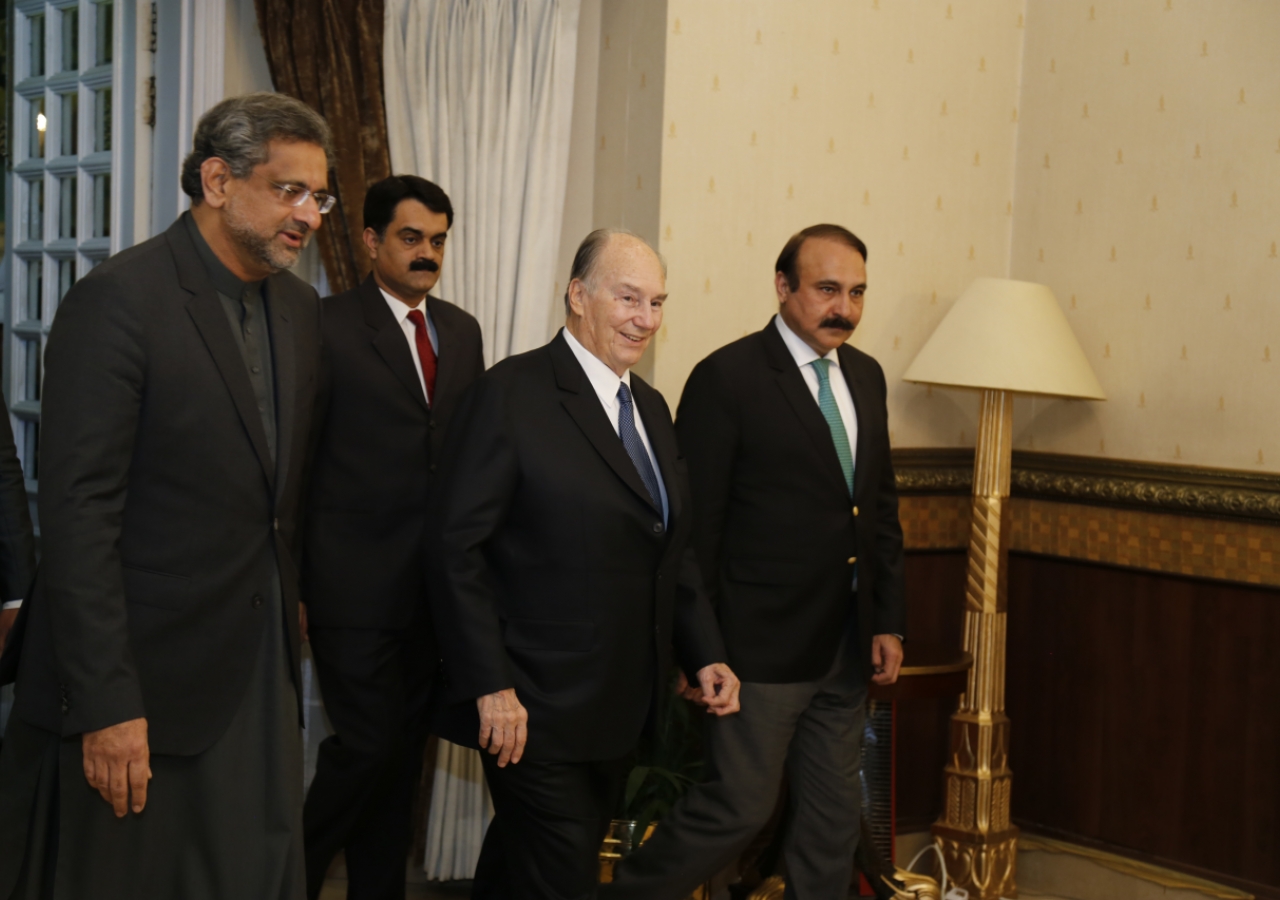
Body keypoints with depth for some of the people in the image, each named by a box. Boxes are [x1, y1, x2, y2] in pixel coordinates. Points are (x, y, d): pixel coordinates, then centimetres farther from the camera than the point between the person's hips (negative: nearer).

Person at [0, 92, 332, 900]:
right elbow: (78, 514, -17)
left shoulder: (299, 307, 10)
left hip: (260, 666, 7)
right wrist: (106, 703, -19)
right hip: (148, 672, -7)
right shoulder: (118, 300, -13)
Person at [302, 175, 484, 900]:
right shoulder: (329, 326, -6)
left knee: (405, 750, 13)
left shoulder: (463, 331, 12)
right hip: (356, 583, -6)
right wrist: (291, 582, -8)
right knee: (367, 744, -7)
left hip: (437, 586, 6)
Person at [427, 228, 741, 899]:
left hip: (619, 708, 8)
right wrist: (490, 687, -20)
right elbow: (456, 547, -17)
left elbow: (672, 547, 18)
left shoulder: (650, 407, 12)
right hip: (534, 712, -8)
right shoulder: (511, 394, -13)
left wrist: (704, 654, 8)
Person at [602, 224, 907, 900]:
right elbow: (695, 526, -12)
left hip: (848, 649, 7)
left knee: (834, 817, 13)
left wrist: (889, 621, 10)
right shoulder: (727, 378, -11)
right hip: (763, 644, -7)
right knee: (739, 809, -2)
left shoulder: (865, 376, 10)